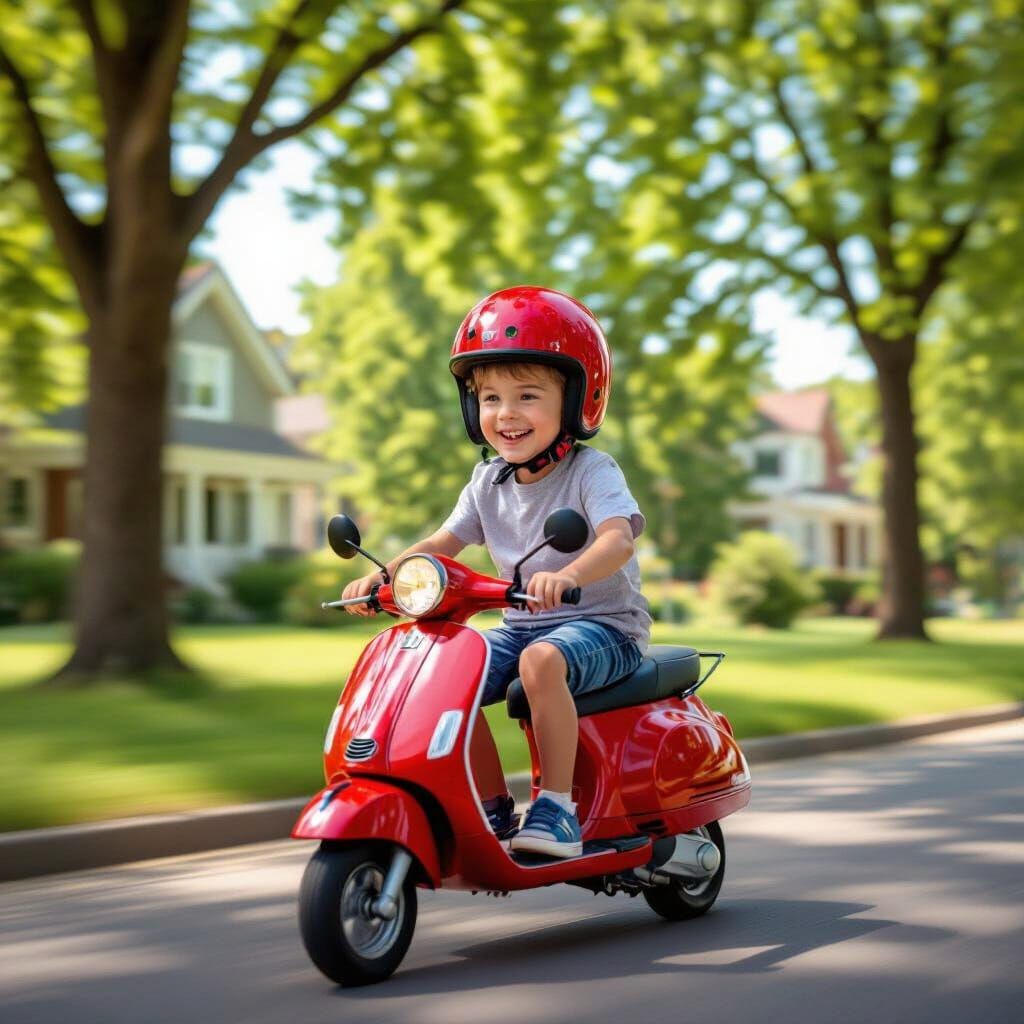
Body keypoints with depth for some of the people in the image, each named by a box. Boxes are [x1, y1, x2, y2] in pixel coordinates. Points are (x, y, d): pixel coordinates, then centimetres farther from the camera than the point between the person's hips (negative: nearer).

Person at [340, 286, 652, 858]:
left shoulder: (592, 472, -13)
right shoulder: (489, 482, 7)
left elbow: (618, 537, -30)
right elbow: (443, 543, 7)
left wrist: (568, 575, -52)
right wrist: (382, 575, -12)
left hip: (602, 624, -6)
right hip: (522, 625, 7)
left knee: (542, 661, -37)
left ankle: (557, 805, -26)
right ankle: (494, 807, -2)